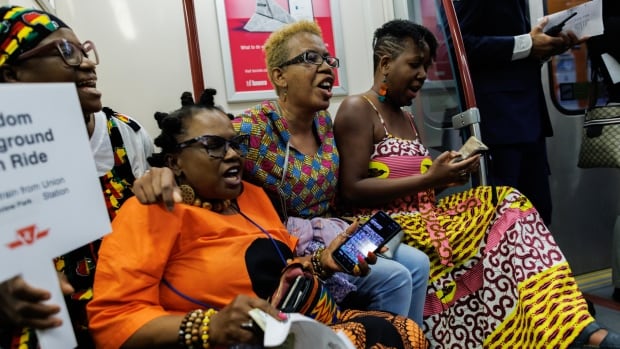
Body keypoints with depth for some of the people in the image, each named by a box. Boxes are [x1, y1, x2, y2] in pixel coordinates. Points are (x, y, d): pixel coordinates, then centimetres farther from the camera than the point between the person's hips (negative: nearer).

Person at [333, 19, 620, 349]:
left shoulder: (406, 117, 20)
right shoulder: (357, 109, -6)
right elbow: (351, 192, -17)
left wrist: (444, 175, -2)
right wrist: (429, 179, -17)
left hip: (421, 218, 8)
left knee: (506, 202, -13)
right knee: (502, 219, -22)